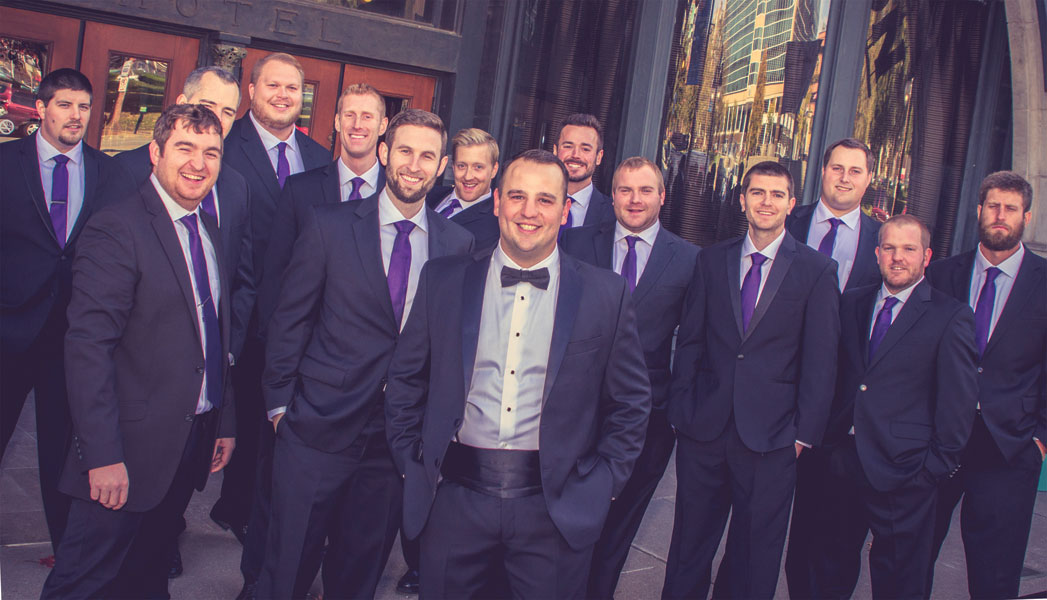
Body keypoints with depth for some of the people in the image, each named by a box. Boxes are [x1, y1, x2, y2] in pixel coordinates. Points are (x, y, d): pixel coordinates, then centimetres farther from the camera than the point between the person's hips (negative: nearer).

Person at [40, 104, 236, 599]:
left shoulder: (209, 229, 10)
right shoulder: (117, 228, -15)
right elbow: (87, 348, -19)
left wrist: (225, 419, 14)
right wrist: (104, 455, -22)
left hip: (193, 444, 7)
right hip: (133, 447, -7)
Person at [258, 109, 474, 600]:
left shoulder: (458, 244, 1)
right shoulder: (328, 225, -4)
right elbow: (289, 318, 0)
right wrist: (279, 403, -1)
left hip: (401, 434, 2)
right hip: (320, 427, -2)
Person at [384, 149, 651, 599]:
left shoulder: (605, 293, -1)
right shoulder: (443, 280, 2)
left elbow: (630, 401, 4)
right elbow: (405, 381, 9)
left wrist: (601, 485, 0)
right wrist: (413, 466, 5)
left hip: (556, 508, -1)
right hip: (455, 499, 1)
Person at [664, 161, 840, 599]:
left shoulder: (817, 270, -1)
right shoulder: (712, 260, 6)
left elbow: (820, 361, -2)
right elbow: (690, 341, 6)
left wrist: (804, 432, -6)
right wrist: (682, 410, 0)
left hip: (772, 435, -2)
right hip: (704, 429, 2)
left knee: (754, 557, 12)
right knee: (689, 546, 12)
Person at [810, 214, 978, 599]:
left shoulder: (951, 317, -5)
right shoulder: (853, 303, 9)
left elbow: (959, 401, -6)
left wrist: (938, 465, -8)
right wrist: (830, 439, 5)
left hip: (903, 471, -4)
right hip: (844, 463, 4)